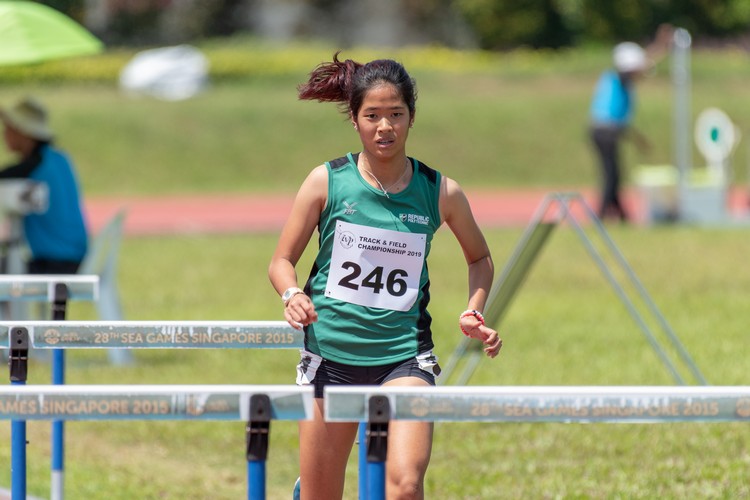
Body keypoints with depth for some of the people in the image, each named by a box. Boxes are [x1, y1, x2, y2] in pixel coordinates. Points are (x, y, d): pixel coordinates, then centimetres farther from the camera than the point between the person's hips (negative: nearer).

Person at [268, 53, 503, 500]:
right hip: (332, 352, 1)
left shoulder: (440, 192, 0)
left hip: (404, 357, -1)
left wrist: (474, 314, 1)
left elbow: (479, 257, 18)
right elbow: (282, 260, 6)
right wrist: (292, 295, -15)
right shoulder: (327, 182, -2)